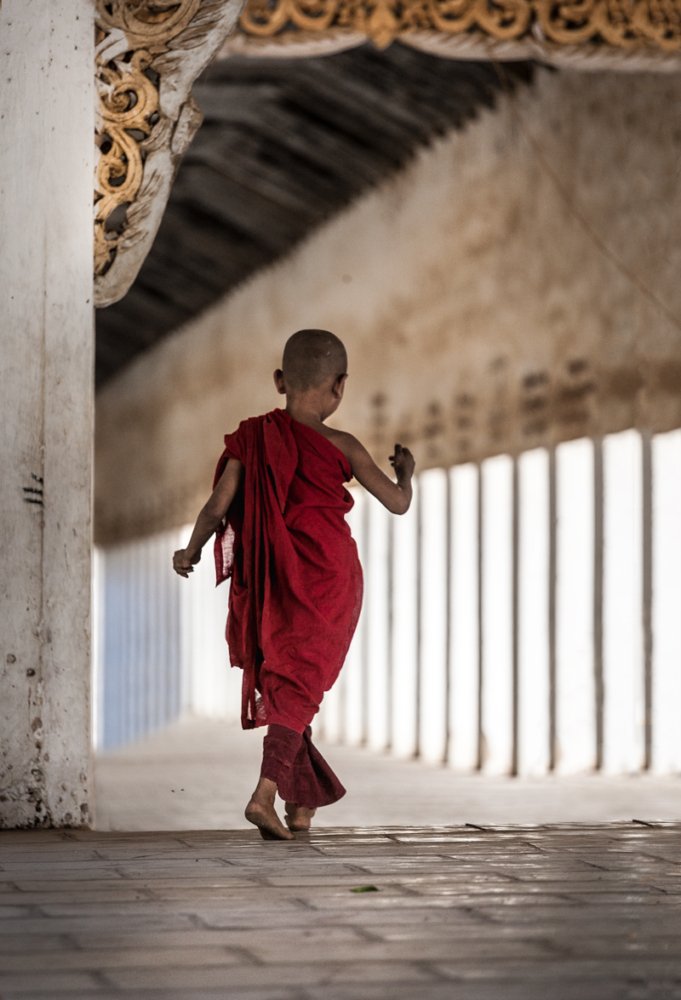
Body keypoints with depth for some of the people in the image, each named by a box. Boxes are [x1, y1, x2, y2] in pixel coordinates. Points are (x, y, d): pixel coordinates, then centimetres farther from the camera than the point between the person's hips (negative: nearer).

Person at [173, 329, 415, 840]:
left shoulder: (254, 438, -2)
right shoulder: (342, 448, -6)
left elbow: (217, 506, -6)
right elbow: (397, 502, 1)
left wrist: (191, 551, 12)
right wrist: (406, 470, 23)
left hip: (269, 581, 3)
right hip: (327, 582, -3)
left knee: (275, 680, 18)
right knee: (301, 684, -1)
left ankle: (305, 800, 27)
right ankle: (267, 792, -20)